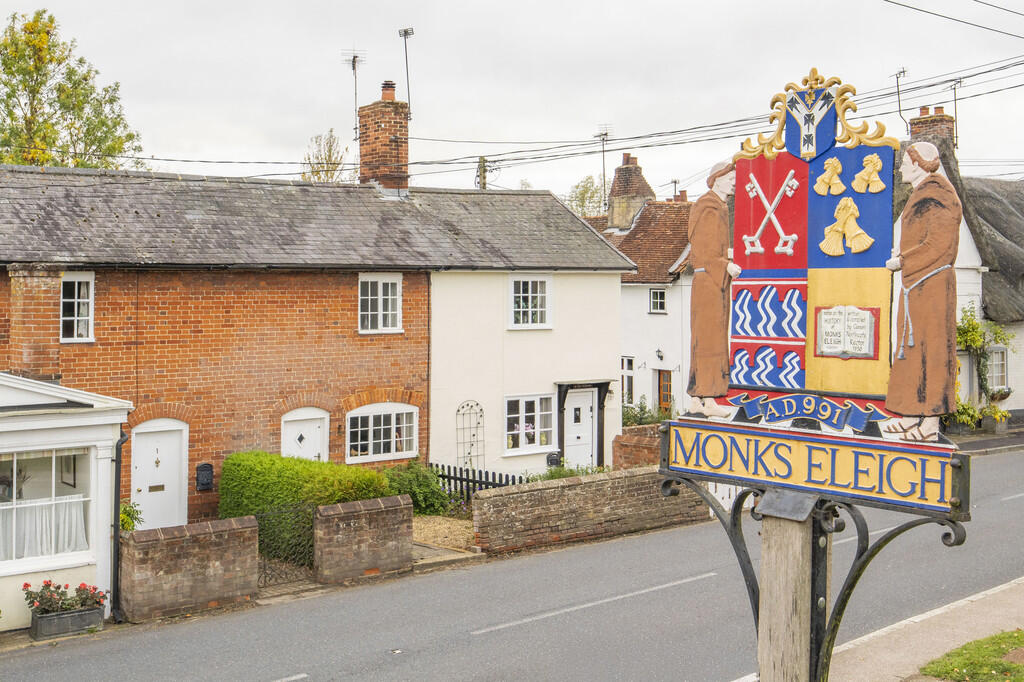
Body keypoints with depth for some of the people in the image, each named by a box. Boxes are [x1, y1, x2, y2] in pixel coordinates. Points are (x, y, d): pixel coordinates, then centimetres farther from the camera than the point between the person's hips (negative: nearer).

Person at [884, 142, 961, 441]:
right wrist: (904, 258, 10)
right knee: (913, 345, 12)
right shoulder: (922, 195, 17)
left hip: (930, 284, -10)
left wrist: (902, 261, -12)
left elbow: (938, 244, -20)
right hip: (916, 283, 10)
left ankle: (930, 423, -5)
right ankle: (915, 415, 19)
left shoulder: (936, 195, -13)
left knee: (929, 347, -8)